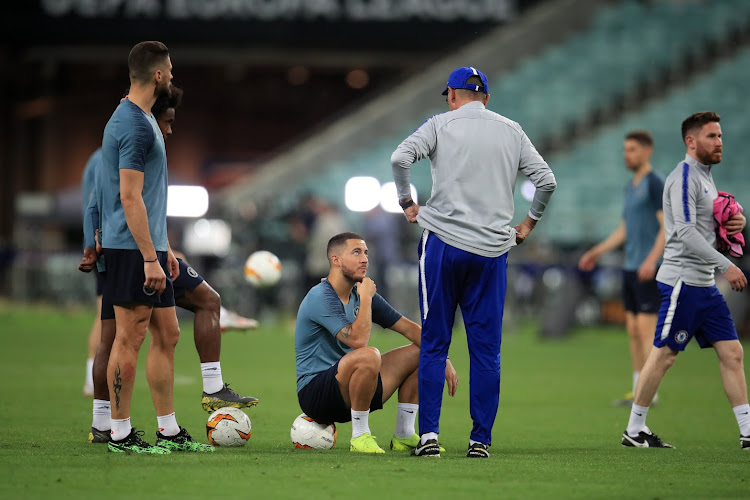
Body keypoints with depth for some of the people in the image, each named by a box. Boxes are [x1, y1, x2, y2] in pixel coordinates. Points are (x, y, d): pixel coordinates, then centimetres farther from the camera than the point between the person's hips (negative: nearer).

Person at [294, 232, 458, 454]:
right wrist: (366, 298, -18)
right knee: (369, 355, -36)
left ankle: (404, 436, 11)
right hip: (314, 392, -9)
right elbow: (358, 340, -29)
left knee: (418, 353, 10)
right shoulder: (321, 298, -18)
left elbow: (409, 328, 12)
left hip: (346, 391, 9)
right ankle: (360, 436, -21)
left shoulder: (360, 294, 10)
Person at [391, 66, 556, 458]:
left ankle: (429, 434, -3)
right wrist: (529, 223, 16)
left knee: (434, 345, 3)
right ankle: (481, 440, 3)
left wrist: (407, 203, 1)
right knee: (486, 349, 5)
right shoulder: (512, 131, 11)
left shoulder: (441, 124, 3)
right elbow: (546, 180, 5)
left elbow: (400, 158, -12)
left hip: (443, 241, -2)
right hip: (492, 250, 2)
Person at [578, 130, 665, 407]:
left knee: (646, 329, -10)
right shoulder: (631, 187, 18)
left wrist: (652, 259, -25)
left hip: (648, 270, -9)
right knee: (633, 330, 8)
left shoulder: (655, 184, -9)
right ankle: (638, 390, 11)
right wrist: (596, 253, 21)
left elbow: (668, 226, -15)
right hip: (630, 268, 9)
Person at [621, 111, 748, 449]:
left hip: (705, 284, 9)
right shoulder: (684, 177, -12)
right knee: (663, 354, -4)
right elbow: (685, 232, -21)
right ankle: (634, 430, 6)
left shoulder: (705, 176, 18)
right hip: (682, 280, -9)